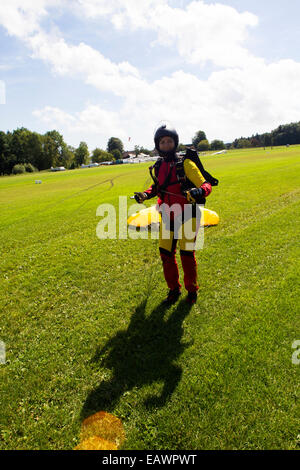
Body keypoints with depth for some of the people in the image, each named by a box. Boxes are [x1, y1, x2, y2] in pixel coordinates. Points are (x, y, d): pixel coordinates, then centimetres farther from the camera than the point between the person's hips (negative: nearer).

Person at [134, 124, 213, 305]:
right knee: (166, 253, 6)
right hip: (168, 217, 5)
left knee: (187, 254, -2)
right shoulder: (158, 167, 6)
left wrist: (199, 191, -37)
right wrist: (146, 194, 4)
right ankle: (174, 289, 27)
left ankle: (192, 290, 23)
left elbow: (206, 185, -14)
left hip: (187, 216, -5)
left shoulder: (185, 164, -10)